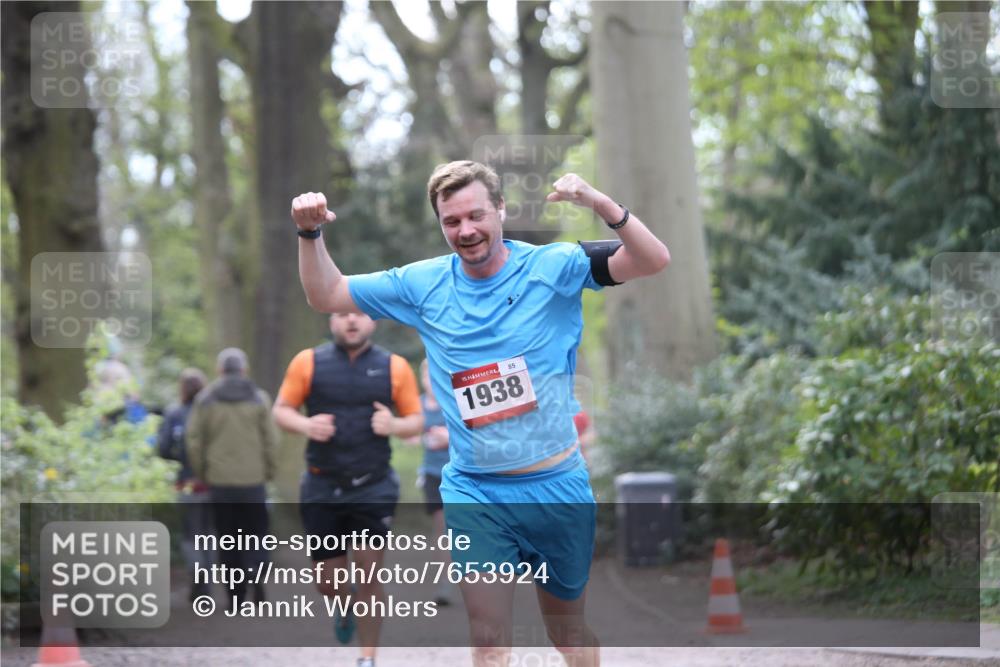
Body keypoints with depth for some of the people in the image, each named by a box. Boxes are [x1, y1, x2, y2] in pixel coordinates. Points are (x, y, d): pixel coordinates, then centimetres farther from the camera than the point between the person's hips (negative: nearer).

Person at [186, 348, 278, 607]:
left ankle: (236, 595, 7)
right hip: (252, 479, -1)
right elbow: (270, 440, -2)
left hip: (219, 481, 1)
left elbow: (194, 440, -2)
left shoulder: (205, 399, 1)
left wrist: (201, 474, 9)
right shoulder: (259, 398, -1)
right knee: (255, 530, 9)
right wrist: (268, 472, 8)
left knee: (227, 537, 9)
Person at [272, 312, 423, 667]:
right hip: (322, 488, 1)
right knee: (327, 579, 6)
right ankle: (343, 612, 42)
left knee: (369, 570, -8)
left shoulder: (395, 367, 3)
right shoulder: (309, 362, 2)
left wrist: (394, 425, -14)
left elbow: (416, 420, 8)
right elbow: (281, 410, 6)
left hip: (374, 488, -1)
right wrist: (305, 425, -15)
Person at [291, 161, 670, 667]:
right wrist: (310, 234, -8)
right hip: (473, 492, 1)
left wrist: (601, 204, -36)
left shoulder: (553, 267, -9)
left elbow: (654, 261, -19)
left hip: (556, 487, -1)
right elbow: (326, 295, 10)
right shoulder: (424, 284, 0)